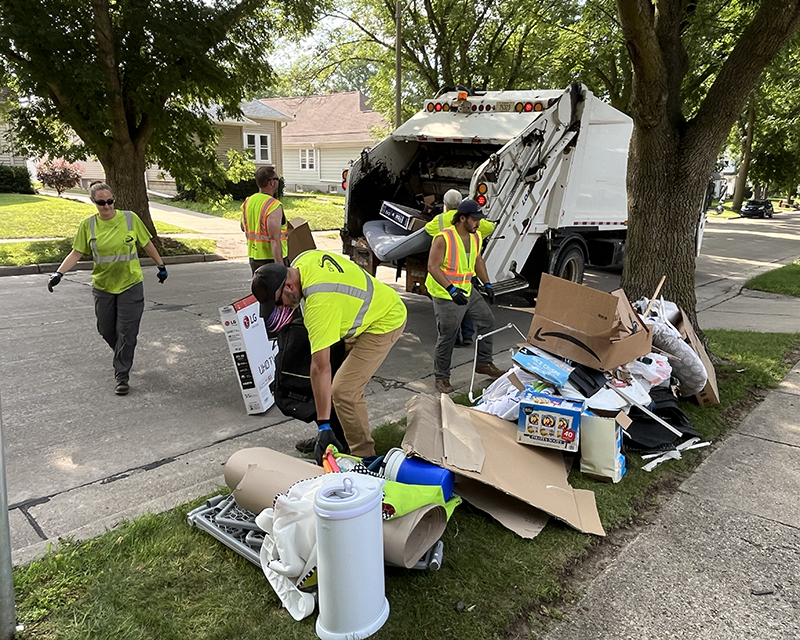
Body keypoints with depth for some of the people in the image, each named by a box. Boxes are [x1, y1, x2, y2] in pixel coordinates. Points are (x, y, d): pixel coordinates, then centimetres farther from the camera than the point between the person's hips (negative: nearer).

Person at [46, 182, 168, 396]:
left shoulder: (130, 218, -7)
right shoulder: (88, 224, -3)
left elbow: (147, 244, 3)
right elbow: (76, 252, 0)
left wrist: (161, 266, 8)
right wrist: (59, 273, -11)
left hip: (130, 284, -2)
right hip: (103, 286, 3)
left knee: (127, 332, -3)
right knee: (106, 330, 13)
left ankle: (121, 376, 7)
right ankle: (123, 356, 42)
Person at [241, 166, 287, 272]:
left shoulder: (248, 202, 6)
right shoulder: (274, 206, -19)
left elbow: (243, 227, 23)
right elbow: (275, 240, -26)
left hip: (254, 257, 8)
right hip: (271, 259, -8)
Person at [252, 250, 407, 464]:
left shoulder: (319, 302, -35)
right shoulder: (304, 259, -10)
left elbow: (321, 367, -35)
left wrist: (323, 425, -33)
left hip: (385, 322, -10)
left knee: (344, 391, -14)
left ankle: (364, 456, -1)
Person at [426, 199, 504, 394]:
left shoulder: (475, 237, 6)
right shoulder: (444, 238, -19)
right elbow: (433, 267, -23)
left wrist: (487, 284, 14)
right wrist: (451, 289, -31)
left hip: (468, 291, 8)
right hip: (446, 296, -8)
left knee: (487, 320, 14)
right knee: (446, 338, 0)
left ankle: (483, 363, 30)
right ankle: (441, 378, 15)